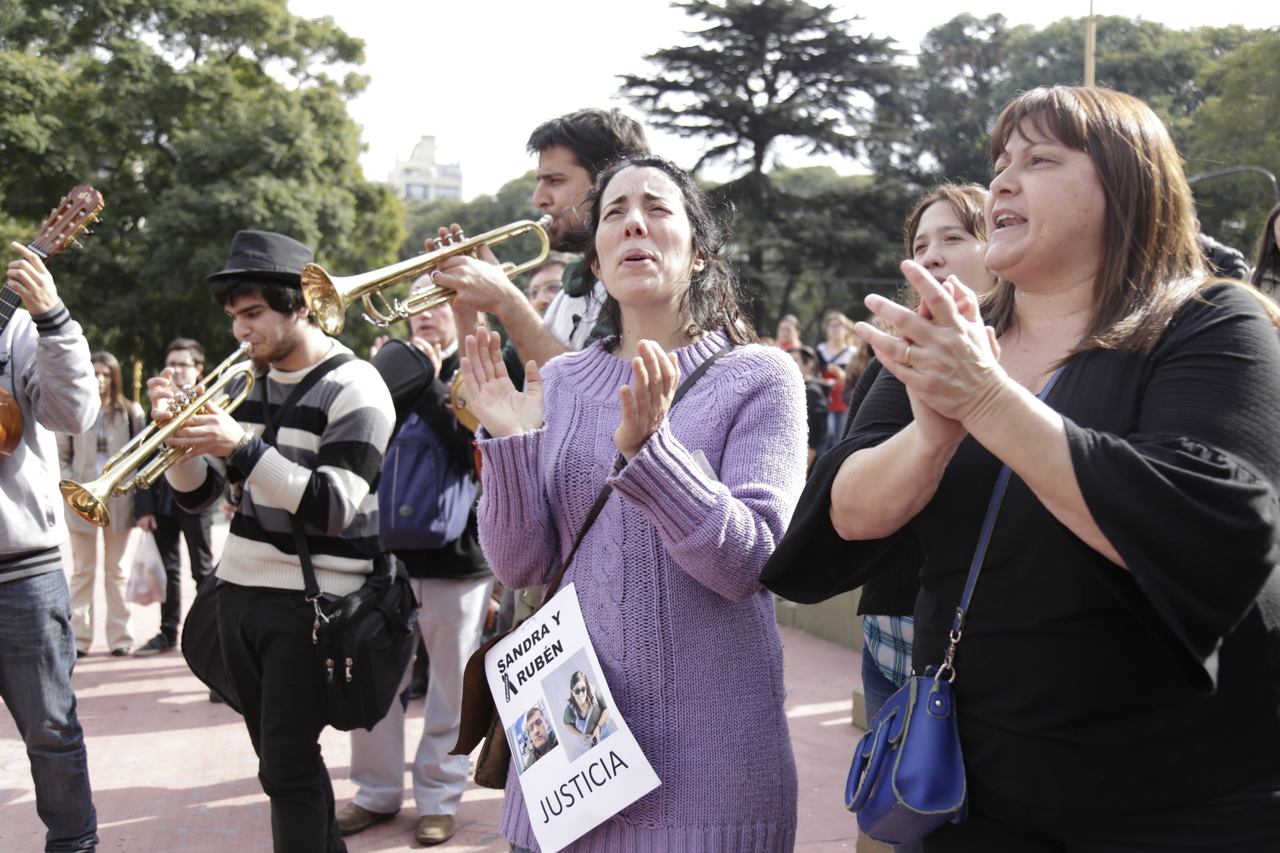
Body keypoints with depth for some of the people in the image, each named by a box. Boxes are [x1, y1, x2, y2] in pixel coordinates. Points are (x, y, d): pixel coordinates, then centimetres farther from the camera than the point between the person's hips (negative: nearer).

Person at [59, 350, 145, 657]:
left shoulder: (131, 412, 3)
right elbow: (61, 455, 5)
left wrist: (132, 487, -7)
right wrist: (69, 485, -8)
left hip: (118, 499, 0)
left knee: (116, 569, 8)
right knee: (83, 570, 5)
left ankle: (120, 636, 11)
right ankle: (79, 637, 9)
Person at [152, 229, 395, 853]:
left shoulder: (354, 387, -10)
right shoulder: (246, 381, 10)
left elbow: (334, 508, -20)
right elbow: (197, 494, 10)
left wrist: (242, 448, -27)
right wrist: (178, 432, -9)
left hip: (310, 599, -7)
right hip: (238, 590, 7)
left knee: (288, 769, -5)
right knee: (276, 755, 14)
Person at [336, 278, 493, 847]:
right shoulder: (394, 365, 11)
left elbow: (468, 447, -16)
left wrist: (429, 378, -12)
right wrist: (397, 372, -9)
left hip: (455, 553, -4)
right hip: (385, 548, 4)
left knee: (449, 685, 6)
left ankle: (438, 796, 20)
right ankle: (377, 791, 25)